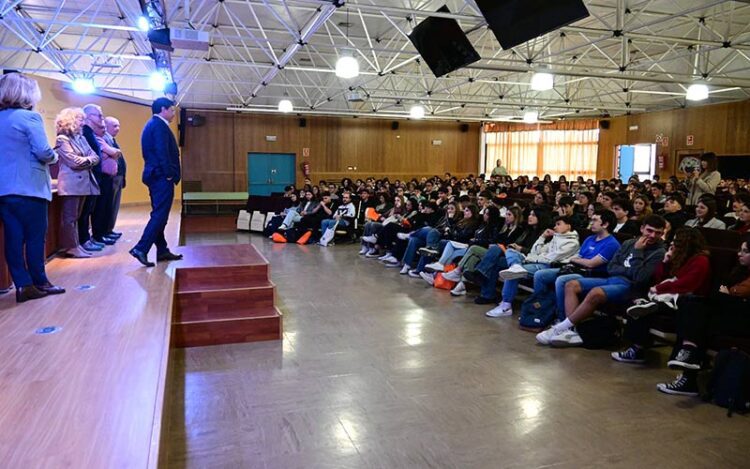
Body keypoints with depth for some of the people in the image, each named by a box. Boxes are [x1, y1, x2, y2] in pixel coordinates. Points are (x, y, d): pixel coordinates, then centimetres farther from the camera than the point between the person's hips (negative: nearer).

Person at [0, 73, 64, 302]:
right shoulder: (29, 117, -10)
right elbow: (43, 152, -17)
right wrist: (54, 157, 3)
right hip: (28, 187, -7)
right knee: (35, 237, 3)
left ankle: (22, 285, 9)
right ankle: (39, 282, 11)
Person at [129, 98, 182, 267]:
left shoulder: (152, 124, 19)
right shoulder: (159, 125, -11)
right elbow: (162, 152, -21)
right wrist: (169, 174, -17)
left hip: (156, 175, 11)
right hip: (162, 176, -11)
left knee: (159, 214, 11)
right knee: (160, 215, -10)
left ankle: (162, 251, 17)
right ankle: (141, 249, -13)